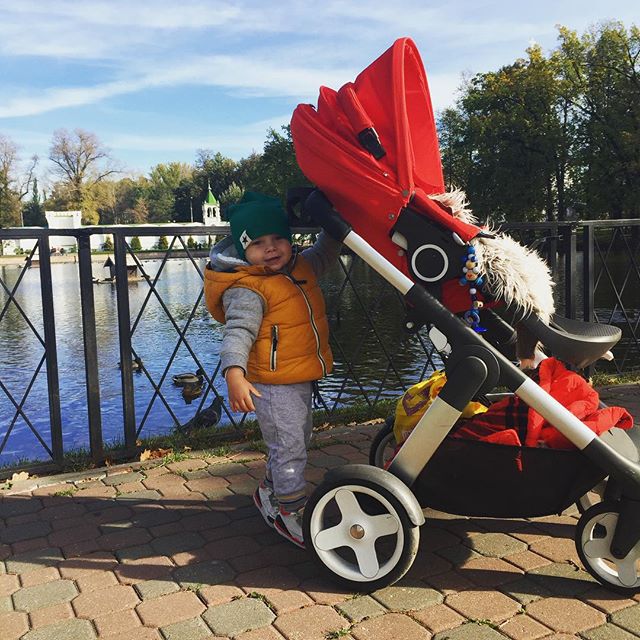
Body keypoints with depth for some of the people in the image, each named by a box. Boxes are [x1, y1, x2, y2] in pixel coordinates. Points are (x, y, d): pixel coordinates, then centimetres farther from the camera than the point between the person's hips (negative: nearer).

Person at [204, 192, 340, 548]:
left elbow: (325, 253, 24)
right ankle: (292, 515, 15)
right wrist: (234, 372, -44)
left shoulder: (301, 268, 6)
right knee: (289, 449, -3)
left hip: (302, 380, 9)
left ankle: (270, 492, 45)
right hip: (273, 386, -9)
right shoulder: (247, 290, -21)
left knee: (297, 442, 24)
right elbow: (238, 332, -30)